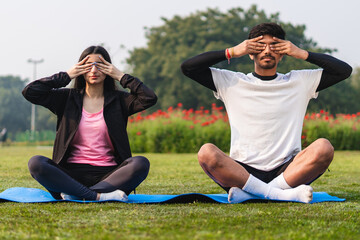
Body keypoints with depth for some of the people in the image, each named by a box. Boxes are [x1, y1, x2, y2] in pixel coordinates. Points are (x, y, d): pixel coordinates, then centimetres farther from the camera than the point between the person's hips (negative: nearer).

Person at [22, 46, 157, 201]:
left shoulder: (118, 100, 11)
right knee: (35, 163, -27)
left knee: (141, 164, -30)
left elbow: (150, 98, -5)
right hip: (72, 173, 0)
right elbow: (29, 92, 3)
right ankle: (99, 196, -31)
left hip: (107, 174, 0)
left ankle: (74, 194, -29)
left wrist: (121, 76, 2)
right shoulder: (68, 98, 13)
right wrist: (67, 76, 4)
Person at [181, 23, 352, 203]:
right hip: (242, 170, 0)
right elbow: (187, 67, 5)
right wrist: (232, 52, 2)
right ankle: (285, 194, -33)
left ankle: (248, 194, -30)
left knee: (324, 148, -27)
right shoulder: (232, 82, 12)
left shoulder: (299, 81, 14)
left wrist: (303, 54, 6)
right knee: (206, 153, -29)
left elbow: (344, 70, 12)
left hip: (286, 171, 1)